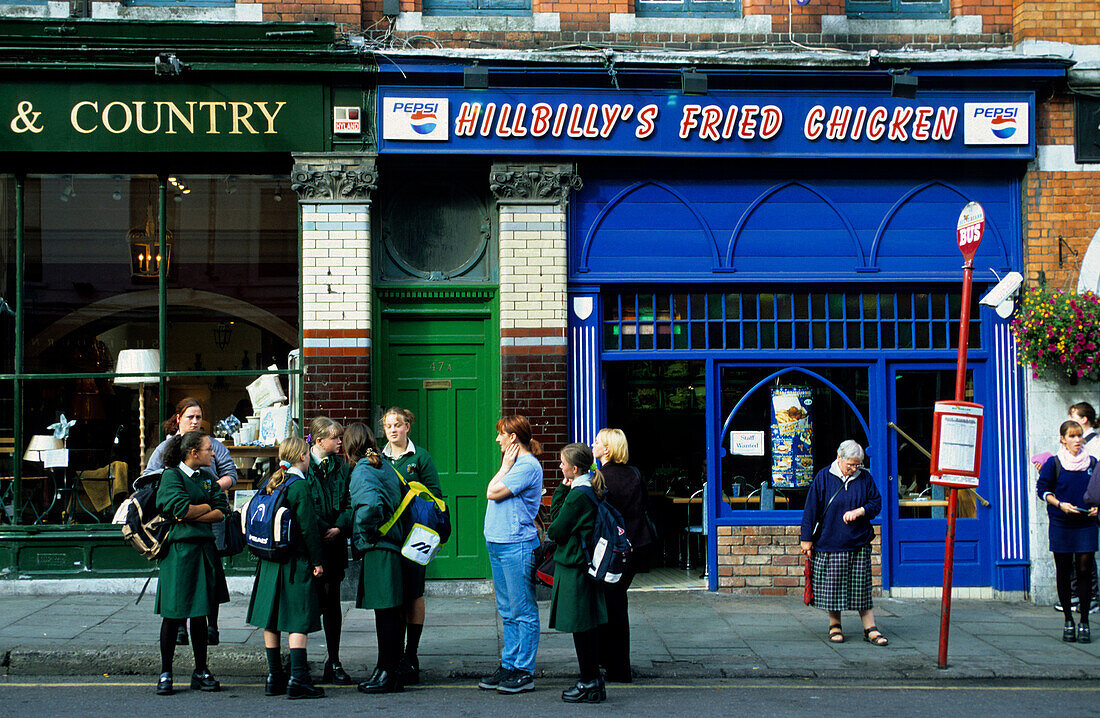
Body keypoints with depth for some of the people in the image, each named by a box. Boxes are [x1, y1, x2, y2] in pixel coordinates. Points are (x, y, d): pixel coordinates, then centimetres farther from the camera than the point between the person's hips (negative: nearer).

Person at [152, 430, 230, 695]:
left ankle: (201, 671, 15)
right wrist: (206, 508, -2)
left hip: (204, 549, 6)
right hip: (179, 551, -6)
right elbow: (182, 508, -18)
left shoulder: (207, 478, 14)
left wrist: (192, 515, -10)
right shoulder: (171, 475, -4)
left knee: (200, 612, 9)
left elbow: (222, 512, 3)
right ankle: (165, 673, 5)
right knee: (173, 613, -3)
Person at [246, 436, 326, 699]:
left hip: (269, 561, 7)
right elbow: (309, 527, -15)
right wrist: (317, 561, -8)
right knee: (298, 621, -5)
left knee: (271, 620, 11)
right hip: (295, 562, -7)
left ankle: (274, 677, 17)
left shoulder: (269, 485, 8)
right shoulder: (300, 486, -13)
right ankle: (298, 680, -9)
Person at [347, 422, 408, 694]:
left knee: (386, 612, -4)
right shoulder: (386, 467, 14)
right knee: (391, 612, 13)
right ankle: (389, 669, 20)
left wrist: (368, 534, -15)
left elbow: (371, 504, -30)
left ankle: (388, 673, 1)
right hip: (393, 543, 9)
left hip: (378, 549, -9)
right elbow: (398, 501, 19)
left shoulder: (362, 471, -12)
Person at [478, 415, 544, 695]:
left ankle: (524, 673, 0)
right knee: (507, 611, 14)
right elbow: (492, 491, 12)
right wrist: (506, 465, 11)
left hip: (517, 545, -10)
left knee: (522, 611, -4)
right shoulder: (514, 464, 16)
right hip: (497, 544, 10)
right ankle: (509, 666, 20)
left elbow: (493, 492, -15)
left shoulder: (527, 466, -13)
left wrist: (505, 466, -8)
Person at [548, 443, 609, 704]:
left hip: (574, 568, -10)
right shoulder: (591, 490, 10)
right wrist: (563, 488, 6)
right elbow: (557, 515, 13)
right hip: (587, 564, 10)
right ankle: (593, 680, 21)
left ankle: (590, 684, 4)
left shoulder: (577, 496, -18)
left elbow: (556, 529, -15)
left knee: (581, 628, -2)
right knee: (588, 626, 14)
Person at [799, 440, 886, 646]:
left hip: (859, 543, 2)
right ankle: (834, 625, 18)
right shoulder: (824, 477, -4)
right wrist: (807, 538, -4)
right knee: (832, 587, 4)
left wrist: (858, 511, -10)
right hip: (830, 542, -2)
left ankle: (870, 629, 7)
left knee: (861, 587, 3)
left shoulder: (865, 478, 4)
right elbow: (811, 509, -2)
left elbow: (876, 503, 10)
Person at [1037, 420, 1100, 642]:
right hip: (1061, 524, -1)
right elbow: (1042, 489, 2)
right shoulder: (1053, 463, -1)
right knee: (1063, 572, 4)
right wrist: (1060, 504, -12)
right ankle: (1068, 621, 14)